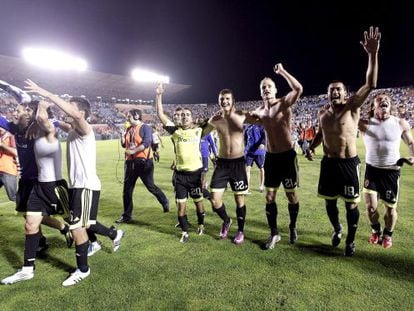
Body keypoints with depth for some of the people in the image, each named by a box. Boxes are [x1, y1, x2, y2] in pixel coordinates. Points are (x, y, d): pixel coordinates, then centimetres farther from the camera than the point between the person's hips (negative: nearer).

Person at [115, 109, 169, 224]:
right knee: (127, 189, 8)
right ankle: (126, 216, 18)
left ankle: (165, 202, 29)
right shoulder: (129, 129, 12)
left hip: (143, 162, -7)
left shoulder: (145, 128, -9)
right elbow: (124, 144, 17)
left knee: (150, 186, 2)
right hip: (130, 162, 7)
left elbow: (146, 143, -20)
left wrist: (133, 151, -21)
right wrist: (123, 134, 1)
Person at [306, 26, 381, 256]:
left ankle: (350, 241, 27)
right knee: (329, 202, 14)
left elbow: (371, 85, -22)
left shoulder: (352, 107, -7)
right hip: (328, 163, 4)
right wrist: (311, 147, 6)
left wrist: (373, 54, -30)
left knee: (351, 205, 6)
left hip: (349, 163, -4)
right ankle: (337, 230, 41)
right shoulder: (322, 112, 6)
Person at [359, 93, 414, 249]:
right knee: (370, 205, -5)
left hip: (391, 171, 1)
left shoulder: (401, 123, -2)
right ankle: (376, 231, 27)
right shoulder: (366, 124, -7)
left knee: (390, 207, 9)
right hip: (372, 169, -1)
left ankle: (388, 234, 37)